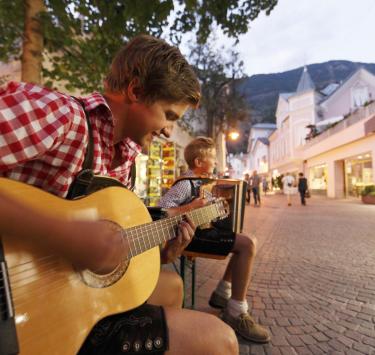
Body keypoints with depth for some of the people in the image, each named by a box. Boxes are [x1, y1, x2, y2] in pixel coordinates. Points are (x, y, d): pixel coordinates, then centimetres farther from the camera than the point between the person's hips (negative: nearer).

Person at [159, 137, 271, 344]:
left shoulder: (201, 181, 14)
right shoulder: (185, 183, -15)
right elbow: (162, 208, -25)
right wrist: (190, 208, -32)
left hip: (203, 229, 10)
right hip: (194, 235, -10)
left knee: (248, 241, 14)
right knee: (247, 245, -20)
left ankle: (221, 293, 18)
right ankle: (235, 313, -11)